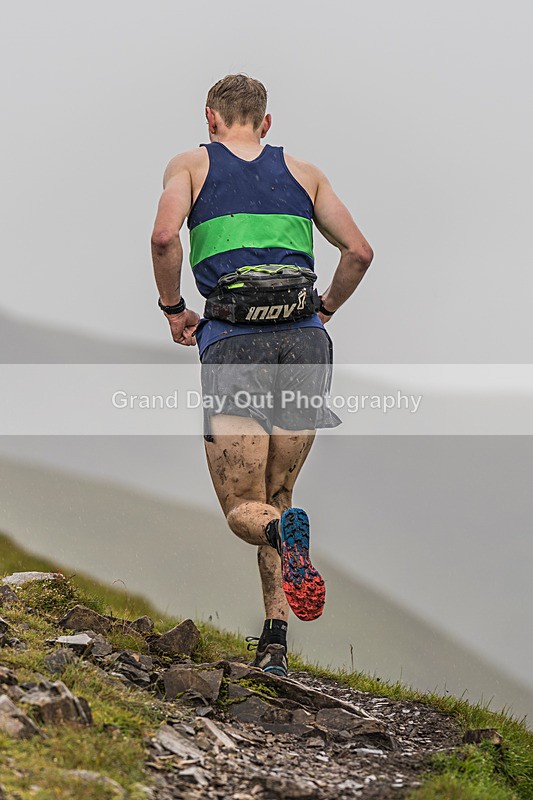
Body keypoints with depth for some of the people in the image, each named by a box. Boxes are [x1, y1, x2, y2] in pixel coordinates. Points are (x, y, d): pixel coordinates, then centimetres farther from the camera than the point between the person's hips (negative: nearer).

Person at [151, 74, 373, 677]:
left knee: (243, 510, 5)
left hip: (231, 343, -2)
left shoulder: (192, 164, 12)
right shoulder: (303, 172, 20)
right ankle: (275, 642, 7)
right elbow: (359, 252, 10)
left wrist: (173, 308, 7)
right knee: (276, 497, 17)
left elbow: (164, 236, -7)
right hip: (304, 343, 3)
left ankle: (285, 534, -31)